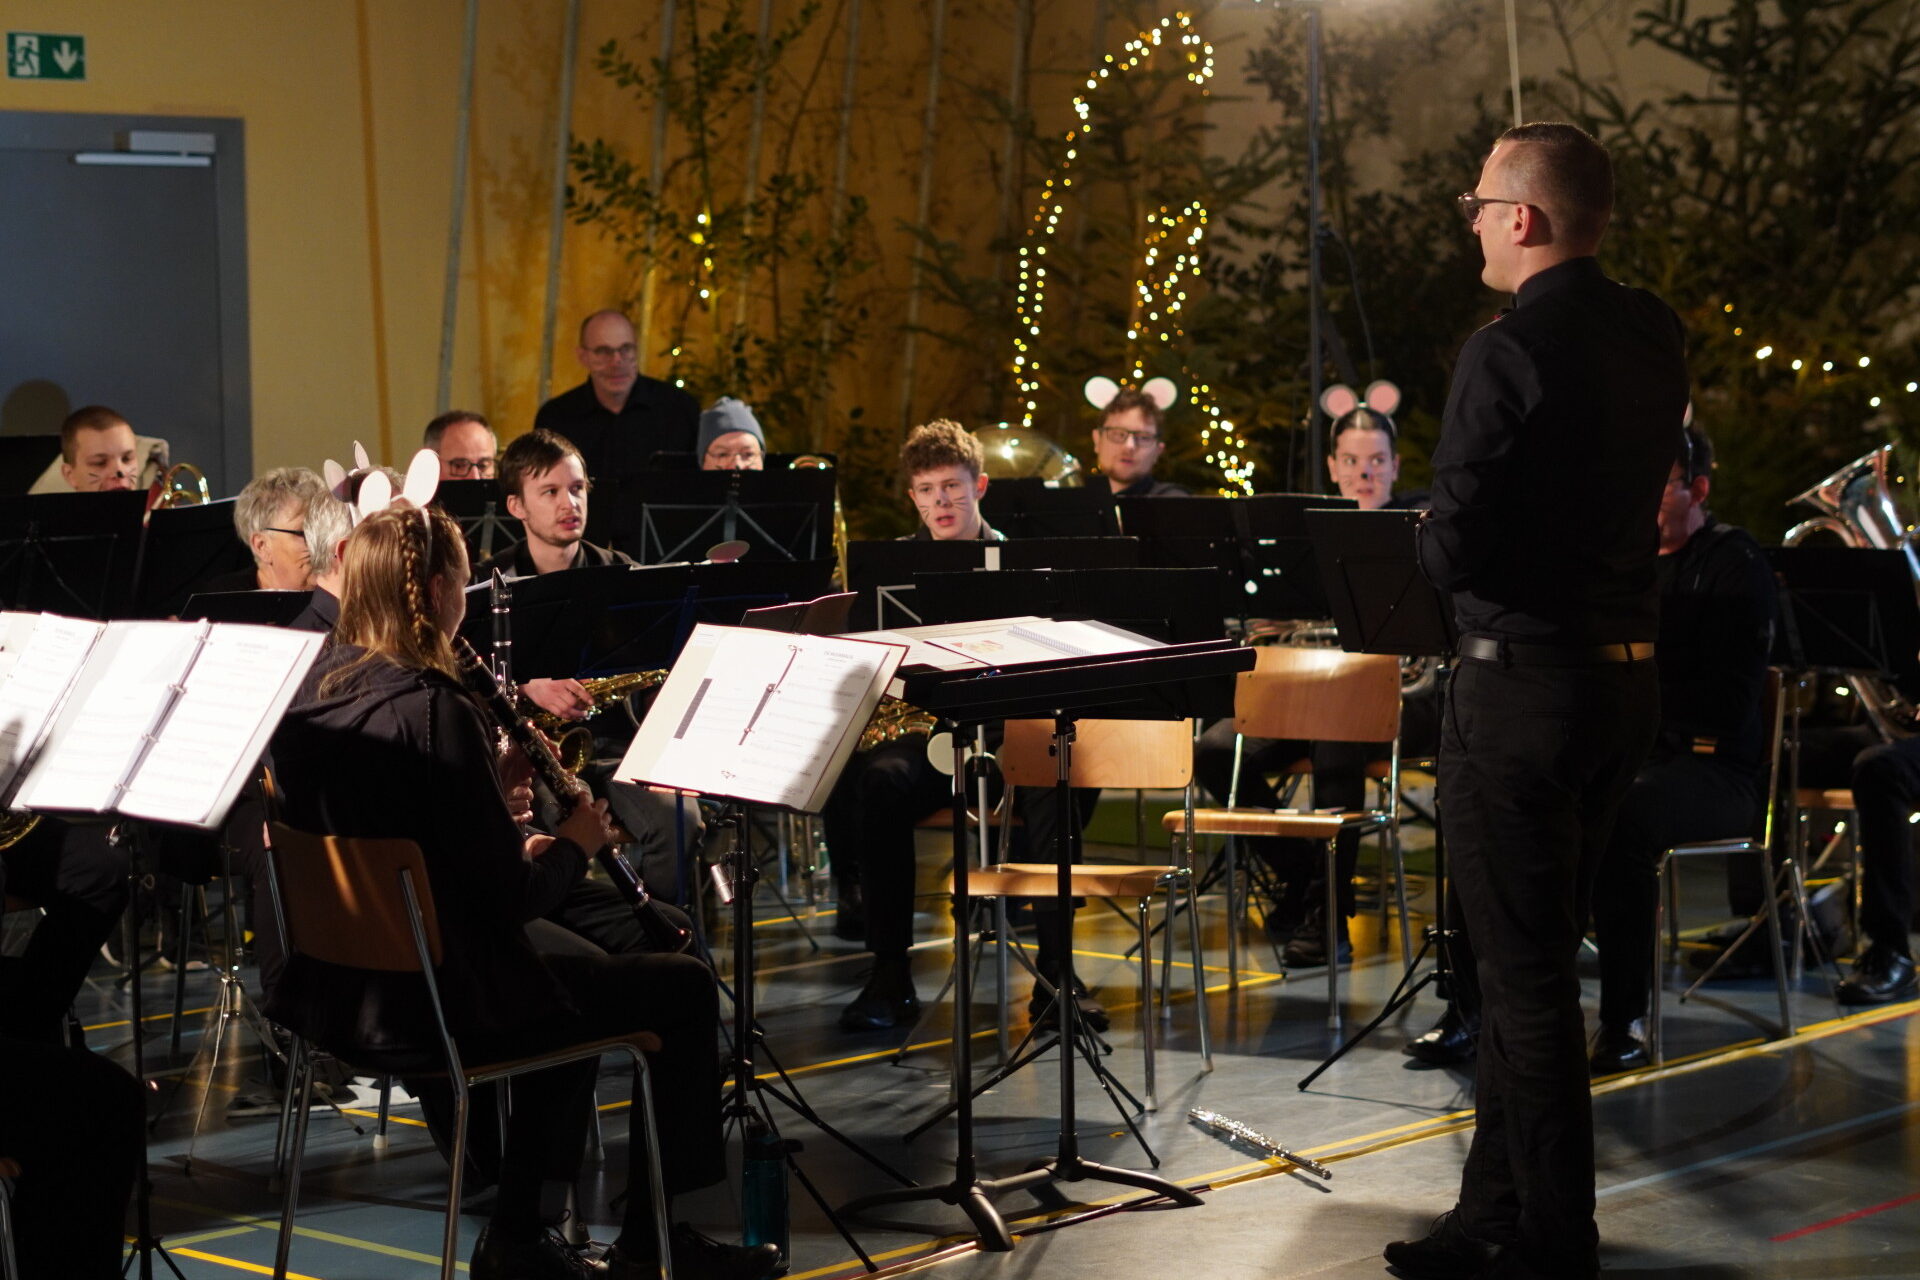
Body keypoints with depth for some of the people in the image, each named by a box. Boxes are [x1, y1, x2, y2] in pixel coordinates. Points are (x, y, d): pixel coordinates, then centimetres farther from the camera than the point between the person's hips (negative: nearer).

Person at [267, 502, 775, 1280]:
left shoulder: (311, 694, 2)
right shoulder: (432, 710, -22)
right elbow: (511, 895, -20)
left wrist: (492, 790, 9)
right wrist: (574, 845, -1)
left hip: (339, 991, 9)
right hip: (442, 1004, -9)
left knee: (570, 966, 33)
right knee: (683, 988, 8)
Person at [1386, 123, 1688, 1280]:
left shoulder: (1510, 352, -18)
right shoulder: (1654, 339, 5)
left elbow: (1452, 552, -20)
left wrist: (1433, 534, 1)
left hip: (1523, 689, -8)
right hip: (1628, 674, 8)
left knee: (1527, 979, 1)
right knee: (1536, 964, 18)